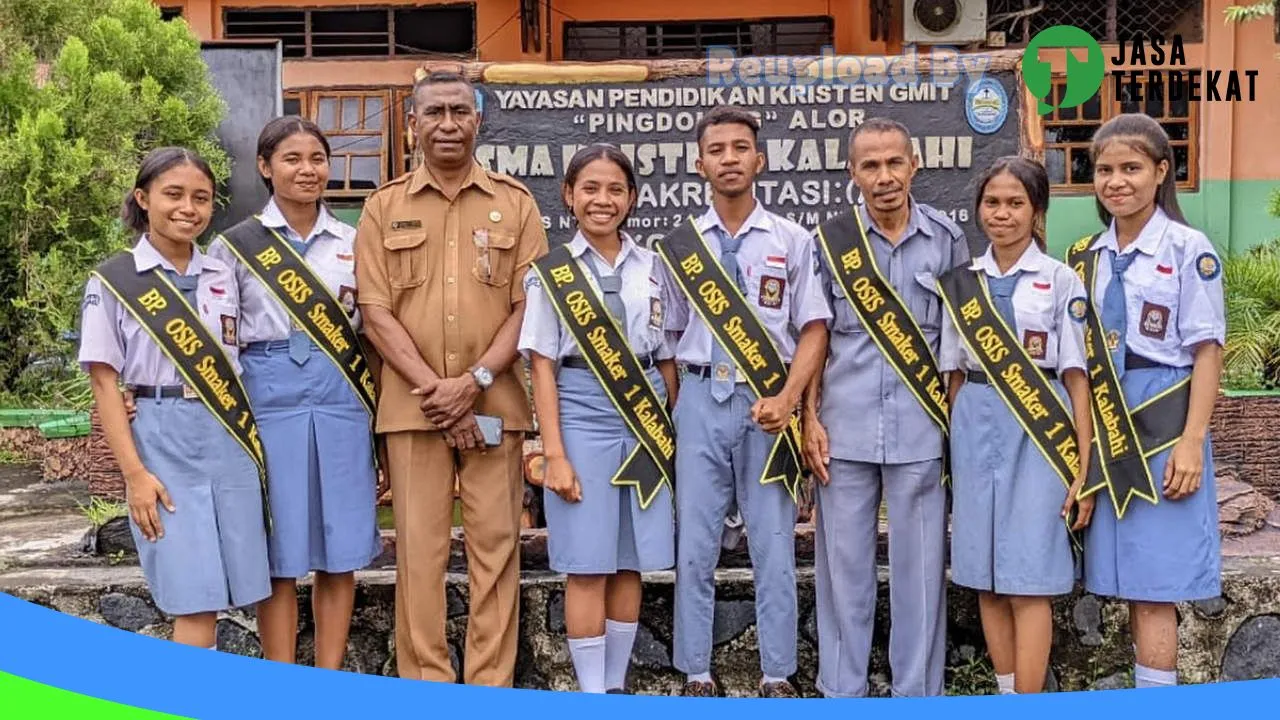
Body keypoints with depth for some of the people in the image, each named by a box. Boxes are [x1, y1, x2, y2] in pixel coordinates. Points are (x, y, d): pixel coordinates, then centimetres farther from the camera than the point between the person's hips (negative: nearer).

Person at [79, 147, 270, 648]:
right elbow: (104, 383, -3)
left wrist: (250, 442, 8)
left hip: (230, 439, 4)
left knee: (225, 592, 3)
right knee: (196, 600, -7)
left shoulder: (224, 277, 11)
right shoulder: (113, 281, 0)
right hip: (163, 441, -4)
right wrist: (135, 473, -10)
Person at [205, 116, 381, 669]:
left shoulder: (353, 243, 10)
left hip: (340, 394, 2)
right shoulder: (236, 245, 4)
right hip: (270, 394, -2)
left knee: (339, 552, 5)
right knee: (280, 553, 2)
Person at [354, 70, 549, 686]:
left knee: (495, 546, 2)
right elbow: (376, 312, 1)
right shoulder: (384, 207, 8)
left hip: (493, 401, 0)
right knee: (418, 548, 2)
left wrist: (474, 382, -11)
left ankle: (490, 687, 12)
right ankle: (425, 687, 12)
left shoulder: (515, 203, 7)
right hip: (412, 403, 0)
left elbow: (529, 306, 1)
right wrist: (434, 389, -10)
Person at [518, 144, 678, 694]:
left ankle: (617, 687, 20)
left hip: (646, 418, 3)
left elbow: (667, 358, 13)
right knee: (588, 567, -1)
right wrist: (555, 454, -8)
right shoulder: (551, 273, 2)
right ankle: (592, 695, 8)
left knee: (630, 564, 7)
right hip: (583, 416, -3)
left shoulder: (653, 267, 10)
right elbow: (542, 368, -1)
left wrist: (674, 431, 8)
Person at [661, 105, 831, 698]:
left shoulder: (793, 241, 2)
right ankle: (697, 676, 15)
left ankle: (777, 677, 15)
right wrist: (676, 405, 4)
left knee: (774, 545, 4)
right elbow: (672, 334, 12)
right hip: (701, 398, 1)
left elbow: (814, 329, 0)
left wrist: (788, 398, -13)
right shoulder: (680, 244, 7)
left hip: (769, 402, -1)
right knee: (694, 544, 5)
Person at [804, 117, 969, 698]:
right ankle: (840, 694, 19)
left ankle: (918, 695, 17)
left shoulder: (947, 240, 4)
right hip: (845, 427, 1)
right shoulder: (830, 240, 4)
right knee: (843, 564, 7)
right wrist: (810, 420, -1)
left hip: (921, 429, 0)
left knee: (920, 568, 5)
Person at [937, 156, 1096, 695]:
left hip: (1039, 428, -4)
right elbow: (955, 373, 13)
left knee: (1029, 579, -5)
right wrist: (953, 447, 8)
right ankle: (1007, 697, 17)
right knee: (986, 578, 6)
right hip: (976, 428, 4)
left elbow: (1076, 377, -2)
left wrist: (1084, 466, -6)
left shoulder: (1061, 281, 0)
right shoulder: (961, 281, 10)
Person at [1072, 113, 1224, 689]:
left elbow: (1207, 353, -7)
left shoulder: (1188, 251, -5)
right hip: (1105, 431, 5)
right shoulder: (1087, 257, 10)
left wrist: (1192, 441, -13)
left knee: (1153, 581, -6)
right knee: (1127, 580, 7)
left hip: (1162, 428, -5)